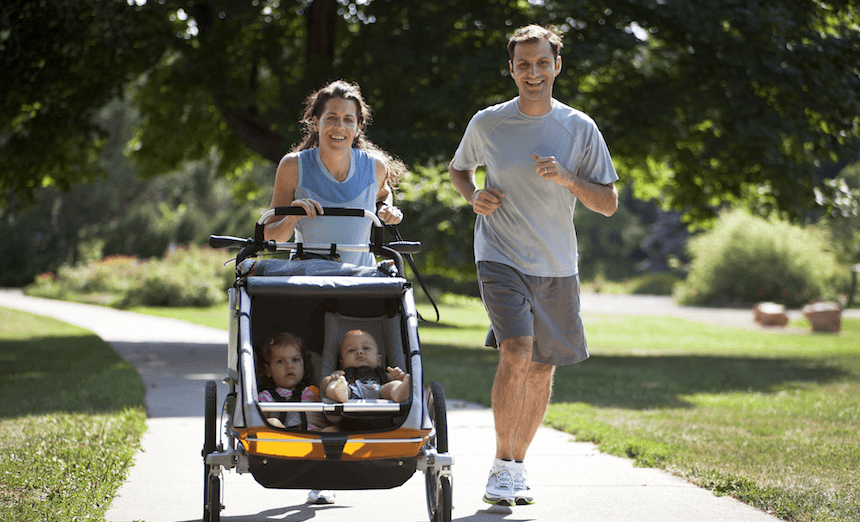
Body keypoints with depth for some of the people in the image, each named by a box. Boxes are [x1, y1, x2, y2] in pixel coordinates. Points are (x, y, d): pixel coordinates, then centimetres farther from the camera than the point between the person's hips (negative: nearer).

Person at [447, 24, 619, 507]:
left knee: (542, 370, 8)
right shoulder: (487, 123, -1)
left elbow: (609, 204, 1)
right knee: (516, 353, -21)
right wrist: (474, 196, -3)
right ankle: (502, 466, -10)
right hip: (501, 258, -2)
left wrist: (567, 180, -17)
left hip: (557, 267, 2)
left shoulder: (580, 128, 0)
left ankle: (518, 464, 26)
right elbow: (459, 169, 19)